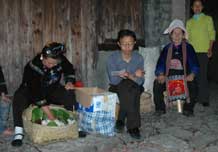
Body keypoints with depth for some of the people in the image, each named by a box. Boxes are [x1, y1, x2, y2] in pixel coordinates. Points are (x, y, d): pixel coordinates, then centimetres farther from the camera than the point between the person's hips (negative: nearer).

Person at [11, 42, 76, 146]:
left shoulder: (61, 60, -19)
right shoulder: (32, 67, -33)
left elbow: (70, 70, 4)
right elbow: (36, 94, -37)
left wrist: (69, 81, -20)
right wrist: (50, 116, -40)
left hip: (52, 89, 4)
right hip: (31, 90, -4)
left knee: (70, 94, -23)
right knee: (19, 97, -35)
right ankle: (18, 132, -35)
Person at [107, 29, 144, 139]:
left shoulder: (139, 58, -4)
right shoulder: (113, 58, -9)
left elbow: (140, 81, -8)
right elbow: (113, 80, -16)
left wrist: (128, 75, -27)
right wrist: (134, 76, -22)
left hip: (134, 87, 2)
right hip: (117, 88, -2)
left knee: (134, 88, -32)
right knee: (127, 85, -34)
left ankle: (121, 119, -22)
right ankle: (133, 125, -31)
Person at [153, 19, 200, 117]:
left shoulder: (188, 48, 7)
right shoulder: (167, 49, 12)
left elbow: (195, 65, 1)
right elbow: (160, 64, 5)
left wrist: (192, 74, -20)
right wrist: (161, 74, -16)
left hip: (184, 76, -1)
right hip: (168, 76, 1)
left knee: (193, 85, -31)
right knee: (157, 83, -26)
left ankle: (188, 108, -9)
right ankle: (160, 108, -7)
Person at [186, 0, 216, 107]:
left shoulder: (208, 19, 9)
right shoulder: (189, 22, 17)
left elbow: (212, 34, 3)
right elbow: (187, 37, 15)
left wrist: (210, 49, -8)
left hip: (203, 51, -3)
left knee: (202, 75, -8)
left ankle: (204, 99, -4)